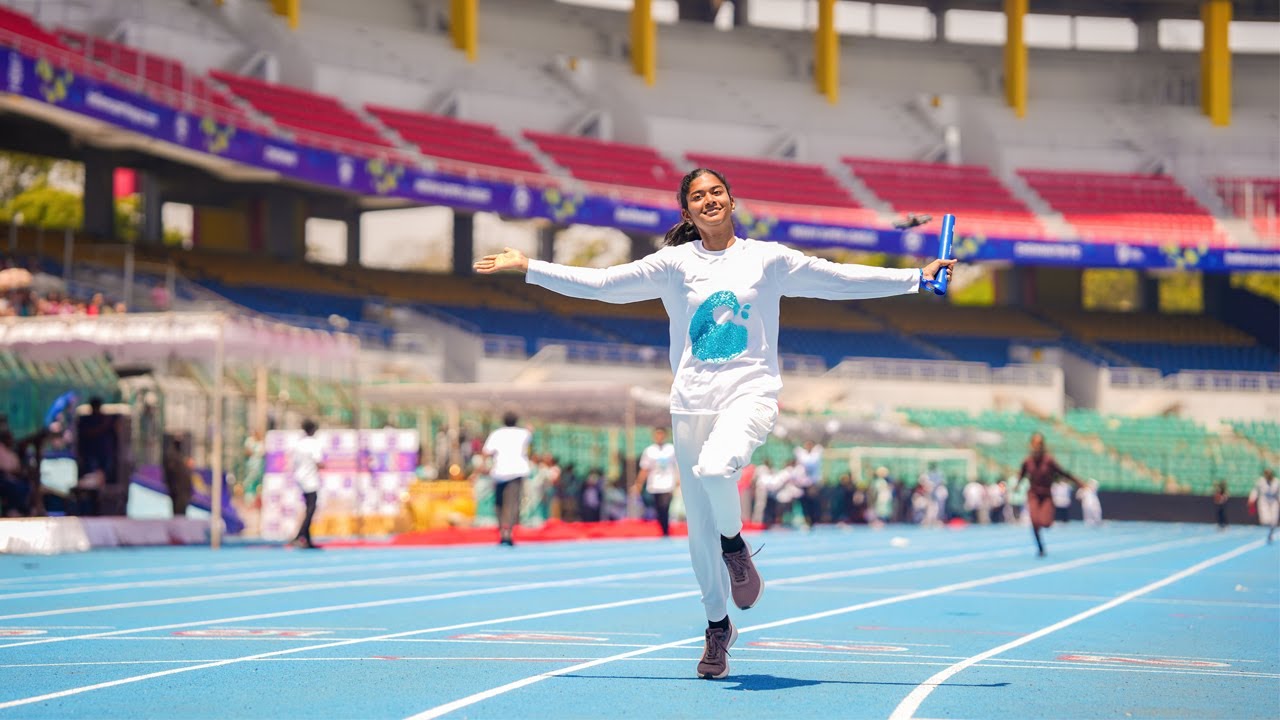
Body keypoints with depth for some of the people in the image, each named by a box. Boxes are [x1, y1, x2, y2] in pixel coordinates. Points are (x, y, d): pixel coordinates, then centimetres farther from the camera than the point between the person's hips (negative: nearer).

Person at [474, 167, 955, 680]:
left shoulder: (769, 259, 7)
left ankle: (736, 542, -4)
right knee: (699, 528, 3)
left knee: (715, 468, -35)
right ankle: (718, 627, 23)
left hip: (751, 392, -2)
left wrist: (918, 278, 7)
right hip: (692, 401, 2)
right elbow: (600, 283, 6)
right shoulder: (674, 264, 7)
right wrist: (526, 267, 2)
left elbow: (842, 279, 10)